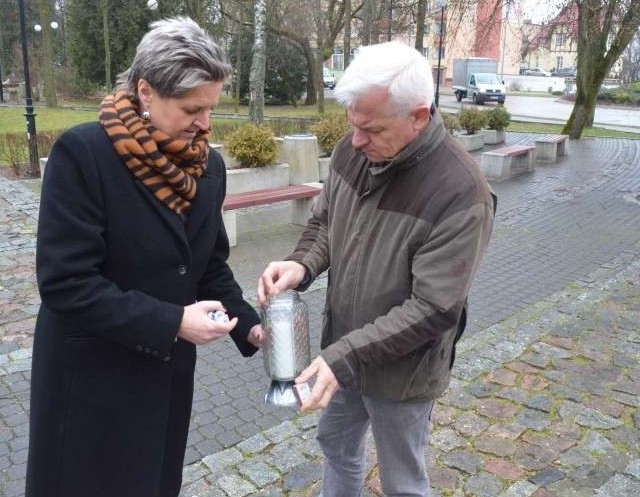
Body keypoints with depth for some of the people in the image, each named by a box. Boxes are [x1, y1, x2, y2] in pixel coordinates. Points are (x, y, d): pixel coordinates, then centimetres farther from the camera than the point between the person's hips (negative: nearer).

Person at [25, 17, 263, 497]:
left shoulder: (208, 164, -1)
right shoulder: (82, 153, -20)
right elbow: (65, 282, -23)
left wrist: (248, 323, -7)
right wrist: (171, 323, -26)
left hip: (169, 368, 6)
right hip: (92, 376, -5)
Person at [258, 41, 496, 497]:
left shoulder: (461, 193, -29)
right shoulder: (353, 150, -10)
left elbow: (432, 309, -27)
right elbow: (324, 220, 5)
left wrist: (346, 355, -30)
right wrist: (301, 264, -16)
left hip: (401, 371, -5)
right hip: (344, 349, 6)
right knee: (336, 442, 29)